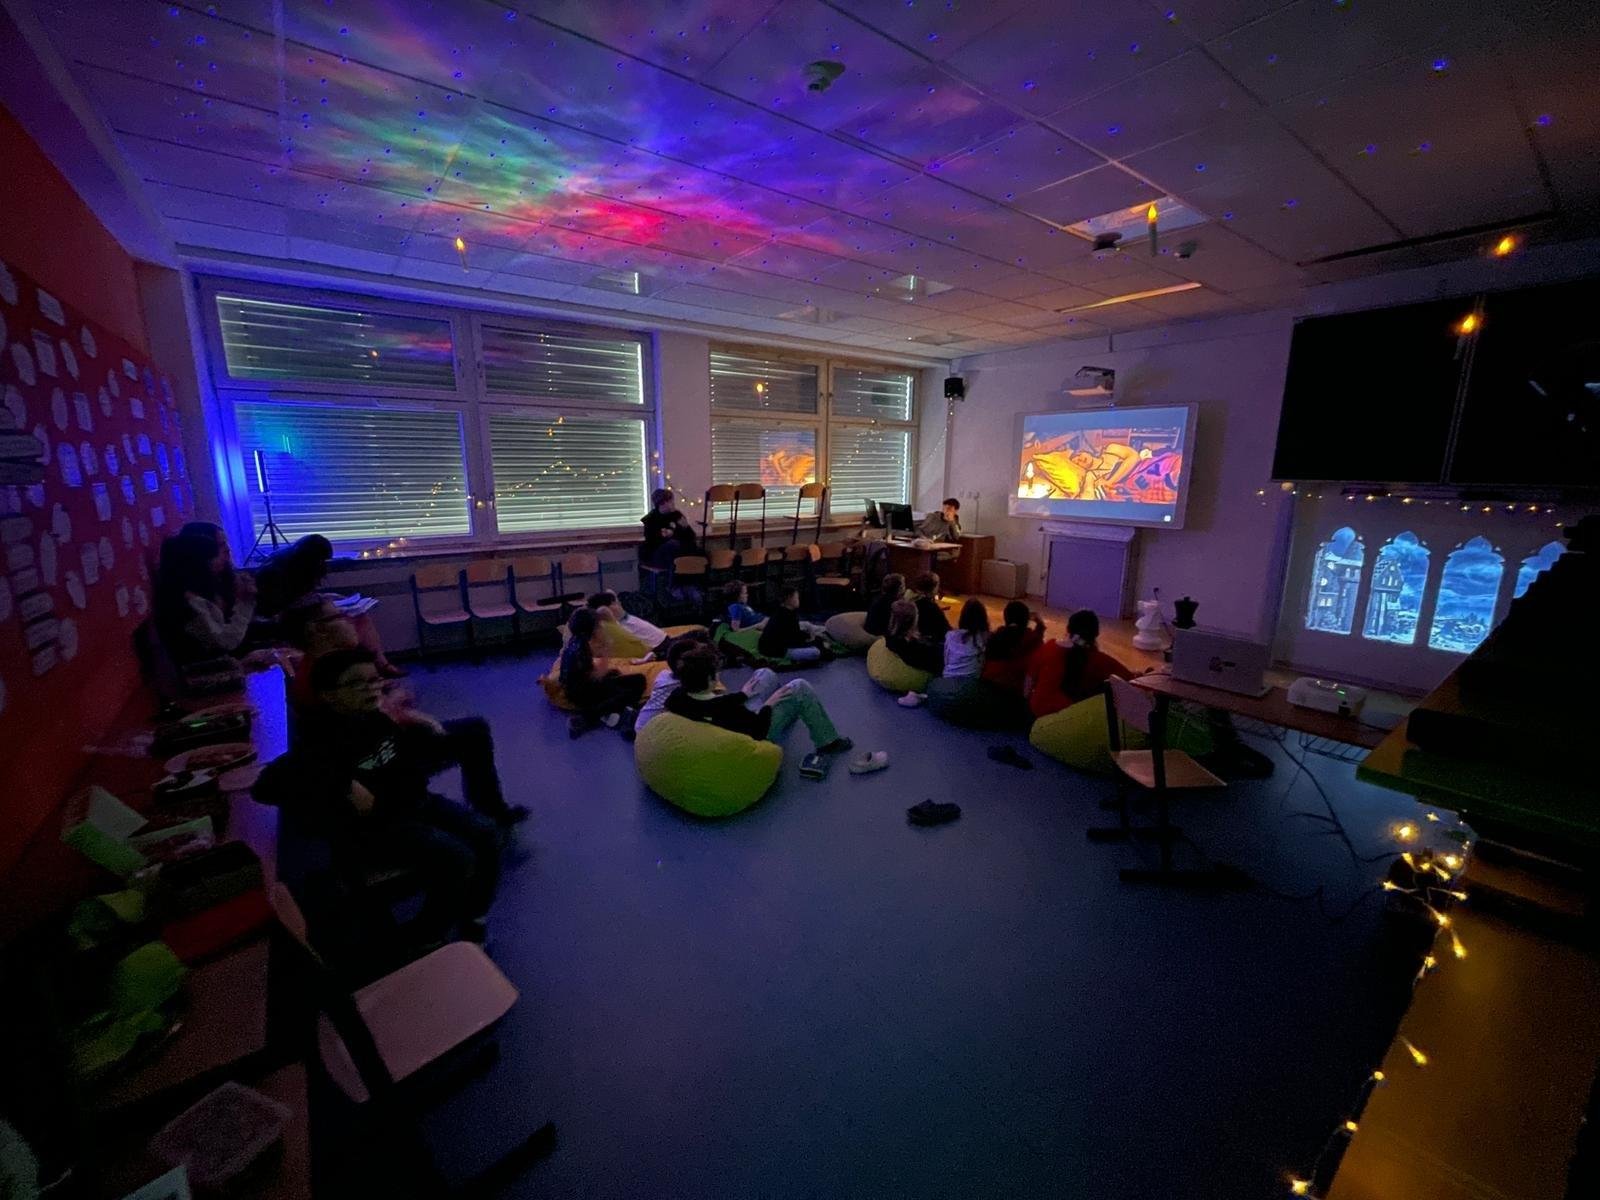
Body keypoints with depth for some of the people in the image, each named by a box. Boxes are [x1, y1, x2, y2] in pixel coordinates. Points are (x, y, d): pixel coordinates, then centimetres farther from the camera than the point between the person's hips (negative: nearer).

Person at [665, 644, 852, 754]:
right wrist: (768, 705, -9)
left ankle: (789, 714, 46)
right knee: (800, 687, -4)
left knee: (765, 674, 18)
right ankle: (828, 743, 14)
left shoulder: (678, 697, -20)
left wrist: (742, 694, 7)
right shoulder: (727, 712, -42)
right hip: (753, 731, -8)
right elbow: (759, 731, -25)